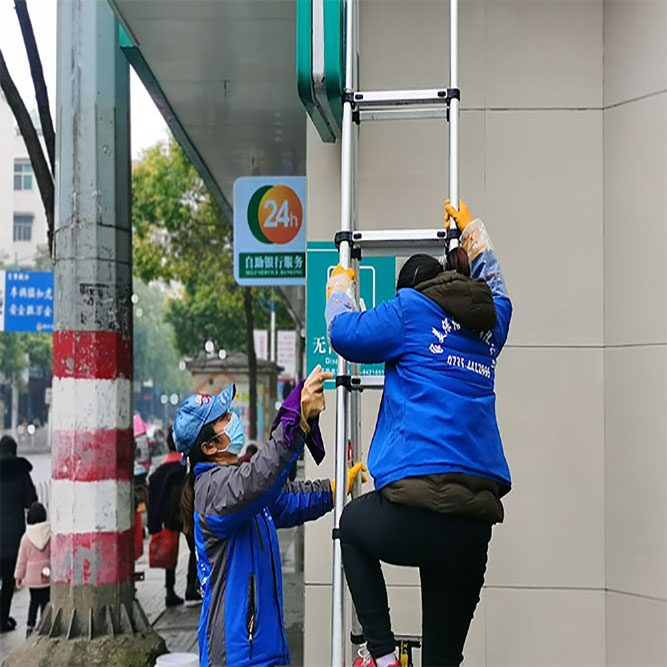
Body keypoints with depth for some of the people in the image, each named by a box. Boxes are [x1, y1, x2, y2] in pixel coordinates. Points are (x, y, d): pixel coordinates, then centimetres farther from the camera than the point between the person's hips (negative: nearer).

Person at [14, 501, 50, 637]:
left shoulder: (26, 537, -5)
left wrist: (18, 576, 8)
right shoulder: (51, 533, -9)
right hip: (47, 575, -2)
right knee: (45, 601, 5)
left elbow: (22, 559, 0)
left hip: (32, 576, 2)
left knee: (34, 601, 15)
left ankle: (30, 626, 10)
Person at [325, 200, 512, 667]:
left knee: (354, 523, 31)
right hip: (477, 523, 5)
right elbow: (494, 283, 42)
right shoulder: (491, 320, 20)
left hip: (418, 511, -5)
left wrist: (340, 289, 31)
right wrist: (472, 230, 59)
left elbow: (345, 334, 10)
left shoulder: (412, 307, 4)